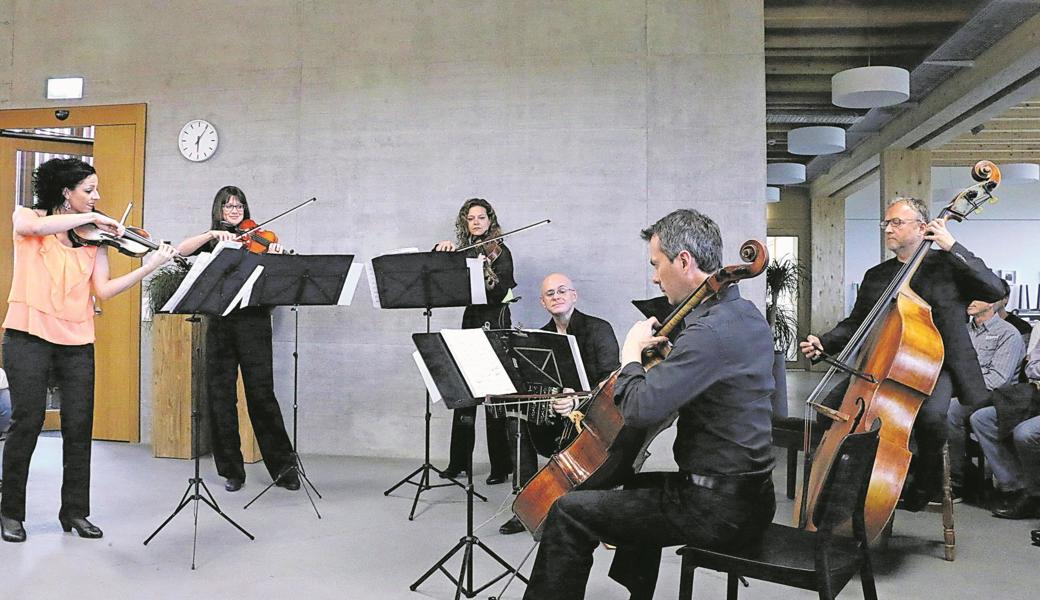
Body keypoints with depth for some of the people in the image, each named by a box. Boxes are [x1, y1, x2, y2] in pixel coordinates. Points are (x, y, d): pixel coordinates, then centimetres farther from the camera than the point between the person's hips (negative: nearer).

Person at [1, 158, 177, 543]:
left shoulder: (94, 238, 10)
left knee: (79, 426, 4)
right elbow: (33, 226, -23)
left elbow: (104, 290, -2)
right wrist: (91, 217, -19)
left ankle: (75, 511, 16)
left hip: (77, 341, 3)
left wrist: (149, 267, -11)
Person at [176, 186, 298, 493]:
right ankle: (232, 470, 13)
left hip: (252, 321, -2)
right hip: (219, 323, 3)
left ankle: (283, 466, 4)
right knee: (221, 396, 2)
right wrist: (212, 234, -12)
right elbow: (181, 250, -1)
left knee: (261, 393, -5)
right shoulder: (211, 241, 16)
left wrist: (274, 259, -19)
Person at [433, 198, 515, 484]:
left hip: (495, 326, -6)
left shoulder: (500, 252, -3)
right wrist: (441, 249, -7)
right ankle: (459, 463, 18)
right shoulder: (464, 252, 15)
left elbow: (502, 293, -15)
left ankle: (501, 467, 2)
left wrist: (486, 273, -32)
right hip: (470, 324, 6)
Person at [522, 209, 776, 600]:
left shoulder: (710, 330, -24)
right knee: (640, 486, 34)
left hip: (717, 507, -10)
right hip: (751, 494, 10)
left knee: (570, 513, -4)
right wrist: (648, 364, 7)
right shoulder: (746, 314, 7)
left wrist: (631, 354, -12)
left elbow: (640, 409, -29)